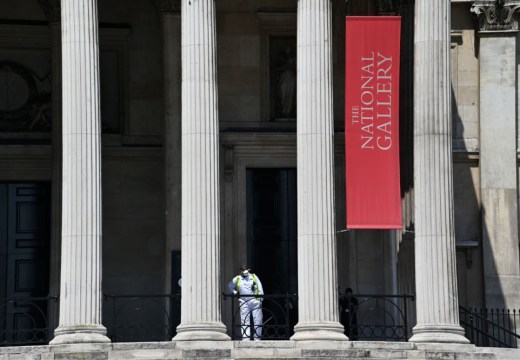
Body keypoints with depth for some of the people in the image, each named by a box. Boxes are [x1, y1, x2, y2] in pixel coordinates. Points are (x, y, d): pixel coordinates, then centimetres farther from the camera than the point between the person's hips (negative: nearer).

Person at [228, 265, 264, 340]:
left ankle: (257, 338, 7)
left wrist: (260, 299, 0)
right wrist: (235, 293, 11)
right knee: (244, 321, -4)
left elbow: (260, 288, 8)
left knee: (258, 321, -1)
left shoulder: (254, 277, 10)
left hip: (255, 302, 0)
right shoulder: (237, 279, 10)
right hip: (244, 302, 0)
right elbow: (230, 286, 26)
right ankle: (246, 339, -5)